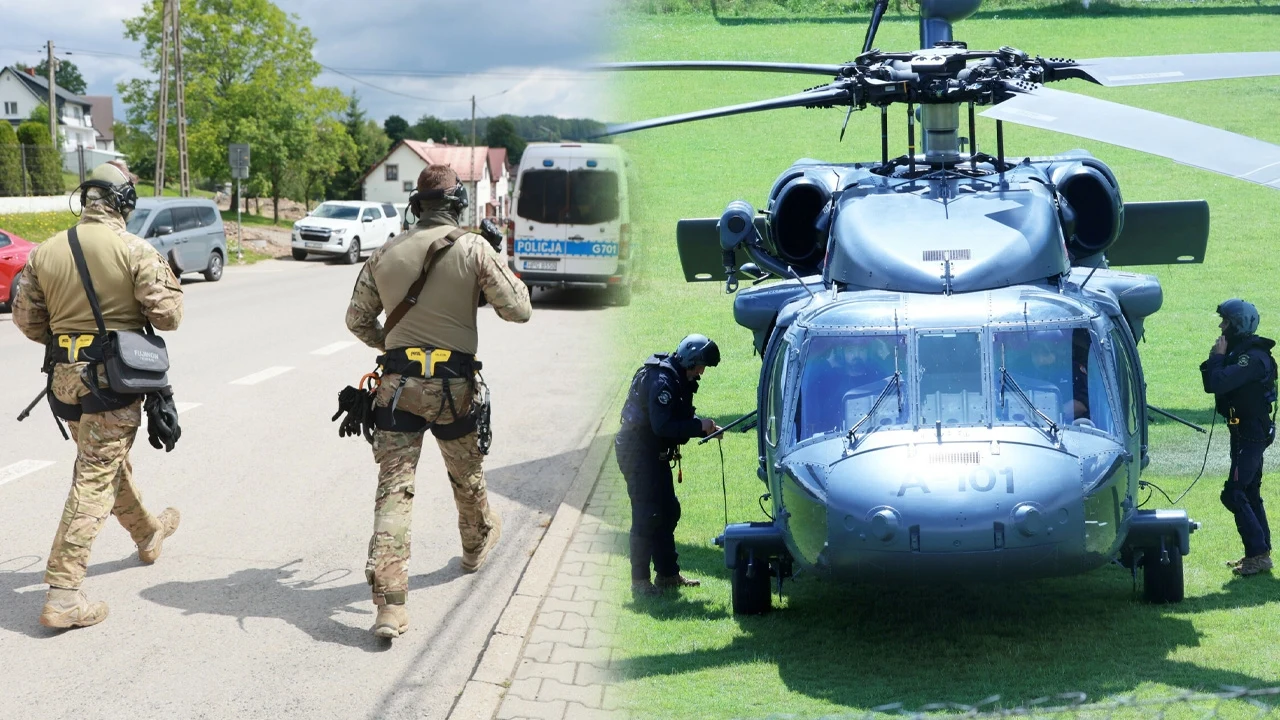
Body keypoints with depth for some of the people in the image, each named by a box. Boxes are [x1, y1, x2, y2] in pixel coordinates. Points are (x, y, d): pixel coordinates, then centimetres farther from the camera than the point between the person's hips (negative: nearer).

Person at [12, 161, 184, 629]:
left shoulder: (46, 251, 2)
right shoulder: (134, 251, -13)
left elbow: (25, 318, 8)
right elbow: (167, 314, -15)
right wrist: (169, 286, 6)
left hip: (64, 378, 6)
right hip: (112, 378, -6)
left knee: (110, 460, 25)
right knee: (95, 478, -4)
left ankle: (147, 534, 49)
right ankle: (63, 594, -8)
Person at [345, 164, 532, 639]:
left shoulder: (385, 254, 3)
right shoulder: (473, 249, -7)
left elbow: (357, 320, 11)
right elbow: (518, 310, -5)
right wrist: (501, 270, 13)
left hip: (398, 383, 1)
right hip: (454, 384, -1)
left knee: (393, 489, -2)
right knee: (467, 475, 25)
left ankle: (389, 605, -12)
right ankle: (477, 542, 52)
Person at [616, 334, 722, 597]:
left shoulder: (678, 379, 10)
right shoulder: (662, 381, -23)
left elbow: (681, 418, 16)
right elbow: (662, 426, -29)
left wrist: (705, 427, 0)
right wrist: (699, 426, -24)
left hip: (654, 454, 11)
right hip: (638, 454, -11)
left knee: (668, 512, 15)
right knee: (647, 516, -7)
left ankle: (668, 574, 24)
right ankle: (640, 580, 1)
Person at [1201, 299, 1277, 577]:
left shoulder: (1253, 357, -21)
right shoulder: (1239, 352, 12)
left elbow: (1218, 384, -31)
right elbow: (1212, 384, 13)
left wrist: (1218, 357, -17)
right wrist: (1216, 359, -2)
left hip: (1251, 435, -11)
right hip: (1245, 433, 11)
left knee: (1234, 494, -12)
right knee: (1249, 494, 15)